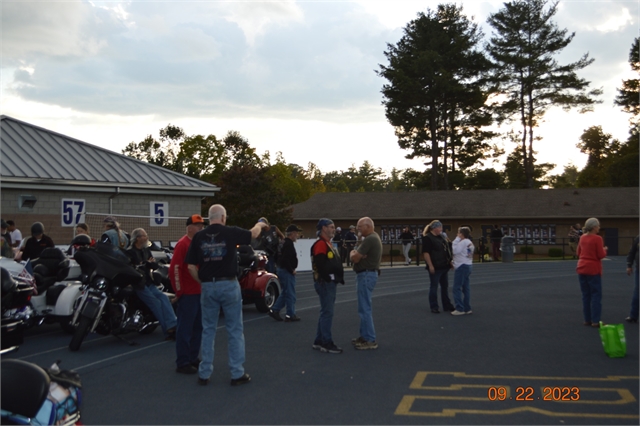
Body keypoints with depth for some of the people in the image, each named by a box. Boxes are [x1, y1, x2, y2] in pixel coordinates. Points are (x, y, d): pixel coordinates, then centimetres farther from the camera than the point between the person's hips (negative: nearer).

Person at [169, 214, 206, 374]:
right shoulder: (183, 244, -12)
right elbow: (174, 269, -18)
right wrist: (179, 291, -16)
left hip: (199, 293, 9)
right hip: (188, 294, -9)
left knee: (197, 328, 15)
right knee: (185, 329, -3)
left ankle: (193, 359, 25)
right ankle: (182, 363, 4)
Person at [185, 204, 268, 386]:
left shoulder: (199, 237, 0)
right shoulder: (230, 232, -6)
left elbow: (191, 267, 0)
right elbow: (253, 234, 13)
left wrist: (202, 282, 14)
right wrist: (260, 224, 35)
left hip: (208, 286, 3)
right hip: (229, 285, -2)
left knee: (208, 330, 12)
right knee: (235, 330, 7)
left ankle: (204, 373, 15)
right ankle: (237, 373, 10)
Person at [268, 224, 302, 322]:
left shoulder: (286, 243, 14)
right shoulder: (289, 244, -18)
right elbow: (285, 259, -27)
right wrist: (292, 270, -17)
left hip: (282, 270, 10)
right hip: (287, 272, -10)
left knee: (285, 293, 17)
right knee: (290, 294, -2)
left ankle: (274, 310, 16)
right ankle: (290, 315, 4)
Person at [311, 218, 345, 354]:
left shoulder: (327, 244, 19)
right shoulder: (320, 244, -14)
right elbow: (321, 265, -24)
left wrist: (337, 277, 15)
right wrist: (328, 277, -20)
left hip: (330, 283, 11)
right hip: (325, 283, -11)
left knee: (326, 312, 15)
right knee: (327, 313, -7)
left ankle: (319, 341, 22)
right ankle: (326, 343, -2)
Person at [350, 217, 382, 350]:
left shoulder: (369, 239, -19)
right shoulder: (374, 237, 16)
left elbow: (354, 258, -21)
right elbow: (357, 256, 12)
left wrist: (353, 253, 0)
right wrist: (357, 254, -9)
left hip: (366, 275, -11)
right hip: (368, 273, 11)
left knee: (365, 308, -7)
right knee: (365, 307, 17)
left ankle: (370, 340, -4)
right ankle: (365, 335, 26)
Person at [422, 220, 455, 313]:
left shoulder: (440, 237, 14)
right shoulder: (427, 238, -13)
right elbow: (426, 253, -18)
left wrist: (449, 262, 17)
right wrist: (430, 265, -22)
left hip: (444, 266, 9)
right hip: (435, 267, -8)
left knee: (445, 286, 14)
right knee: (434, 287, 0)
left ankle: (447, 305, 23)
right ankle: (434, 307, 8)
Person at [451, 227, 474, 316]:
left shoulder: (463, 242, -14)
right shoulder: (470, 242, 17)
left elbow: (455, 251, -17)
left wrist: (456, 239, -10)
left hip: (461, 267, -10)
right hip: (468, 266, 10)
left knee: (457, 288, -7)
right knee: (466, 288, 11)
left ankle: (460, 309, -8)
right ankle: (467, 308, 14)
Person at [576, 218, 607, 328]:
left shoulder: (582, 237, 7)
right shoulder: (597, 238, -14)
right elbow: (601, 255, -13)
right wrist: (604, 250, 6)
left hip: (582, 269, 7)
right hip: (593, 270, -7)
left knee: (586, 295, 12)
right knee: (596, 295, 0)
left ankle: (587, 319, 16)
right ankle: (595, 321, 0)